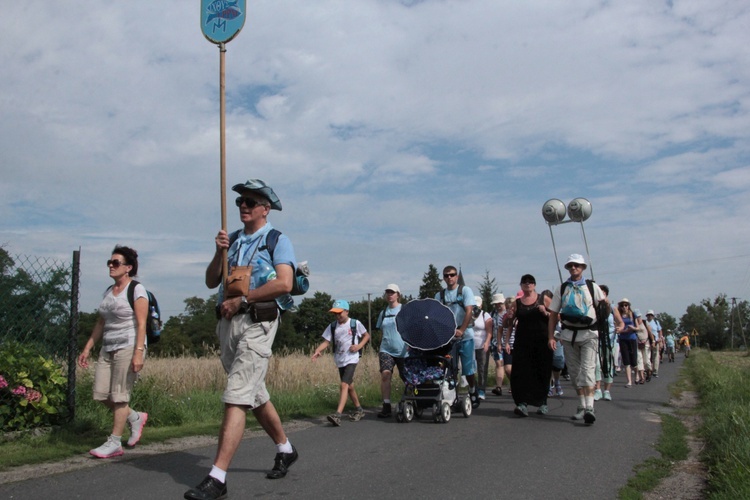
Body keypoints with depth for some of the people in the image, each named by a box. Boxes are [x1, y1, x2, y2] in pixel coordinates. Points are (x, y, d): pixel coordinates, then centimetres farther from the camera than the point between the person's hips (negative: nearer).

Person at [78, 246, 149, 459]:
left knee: (119, 396, -5)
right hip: (108, 349, 8)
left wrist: (138, 352, -21)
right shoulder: (108, 292, 16)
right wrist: (88, 348, 15)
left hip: (128, 348, -8)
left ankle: (114, 443, 5)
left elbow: (141, 324, -13)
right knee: (101, 394, 4)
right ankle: (136, 418, 24)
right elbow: (100, 323, 19)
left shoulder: (136, 290, -7)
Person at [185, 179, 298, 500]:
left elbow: (284, 283, -17)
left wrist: (240, 300, -16)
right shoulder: (232, 240, 17)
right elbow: (211, 282, 13)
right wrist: (219, 253, -4)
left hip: (256, 323, -7)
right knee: (255, 395, 16)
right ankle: (285, 449, 34)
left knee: (236, 398, -14)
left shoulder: (277, 240, -2)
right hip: (227, 323, 7)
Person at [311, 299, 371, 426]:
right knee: (350, 386, 16)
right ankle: (359, 410, 34)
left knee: (344, 384, -19)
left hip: (351, 359, -5)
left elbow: (367, 336, 8)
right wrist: (318, 350, -21)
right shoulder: (332, 326, 5)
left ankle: (337, 415, -26)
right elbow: (326, 342, -2)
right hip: (339, 360, 5)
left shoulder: (355, 324, -4)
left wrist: (359, 346, -10)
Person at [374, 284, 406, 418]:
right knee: (385, 374, -16)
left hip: (403, 351, -3)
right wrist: (379, 348, 16)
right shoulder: (383, 313, 13)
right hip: (386, 350, 3)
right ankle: (386, 406, -13)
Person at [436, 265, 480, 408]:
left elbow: (469, 312, -8)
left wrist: (461, 330, -18)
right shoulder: (439, 295, 9)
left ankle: (474, 396, 19)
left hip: (465, 336, -3)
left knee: (468, 370, 1)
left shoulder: (465, 291, 1)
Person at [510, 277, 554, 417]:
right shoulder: (517, 302, 11)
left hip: (542, 342, -1)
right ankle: (523, 403, -12)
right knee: (521, 372, -10)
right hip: (522, 342, 1)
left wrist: (546, 313, -13)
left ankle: (542, 403, 17)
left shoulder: (544, 299, 6)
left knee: (542, 372, 3)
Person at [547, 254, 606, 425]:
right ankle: (581, 407, 19)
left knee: (587, 369, -15)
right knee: (575, 372, 8)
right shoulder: (561, 289, 7)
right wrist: (551, 337, -1)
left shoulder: (592, 287, 5)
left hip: (589, 335, -2)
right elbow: (553, 314, 6)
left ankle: (589, 407, -20)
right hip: (568, 335, 3)